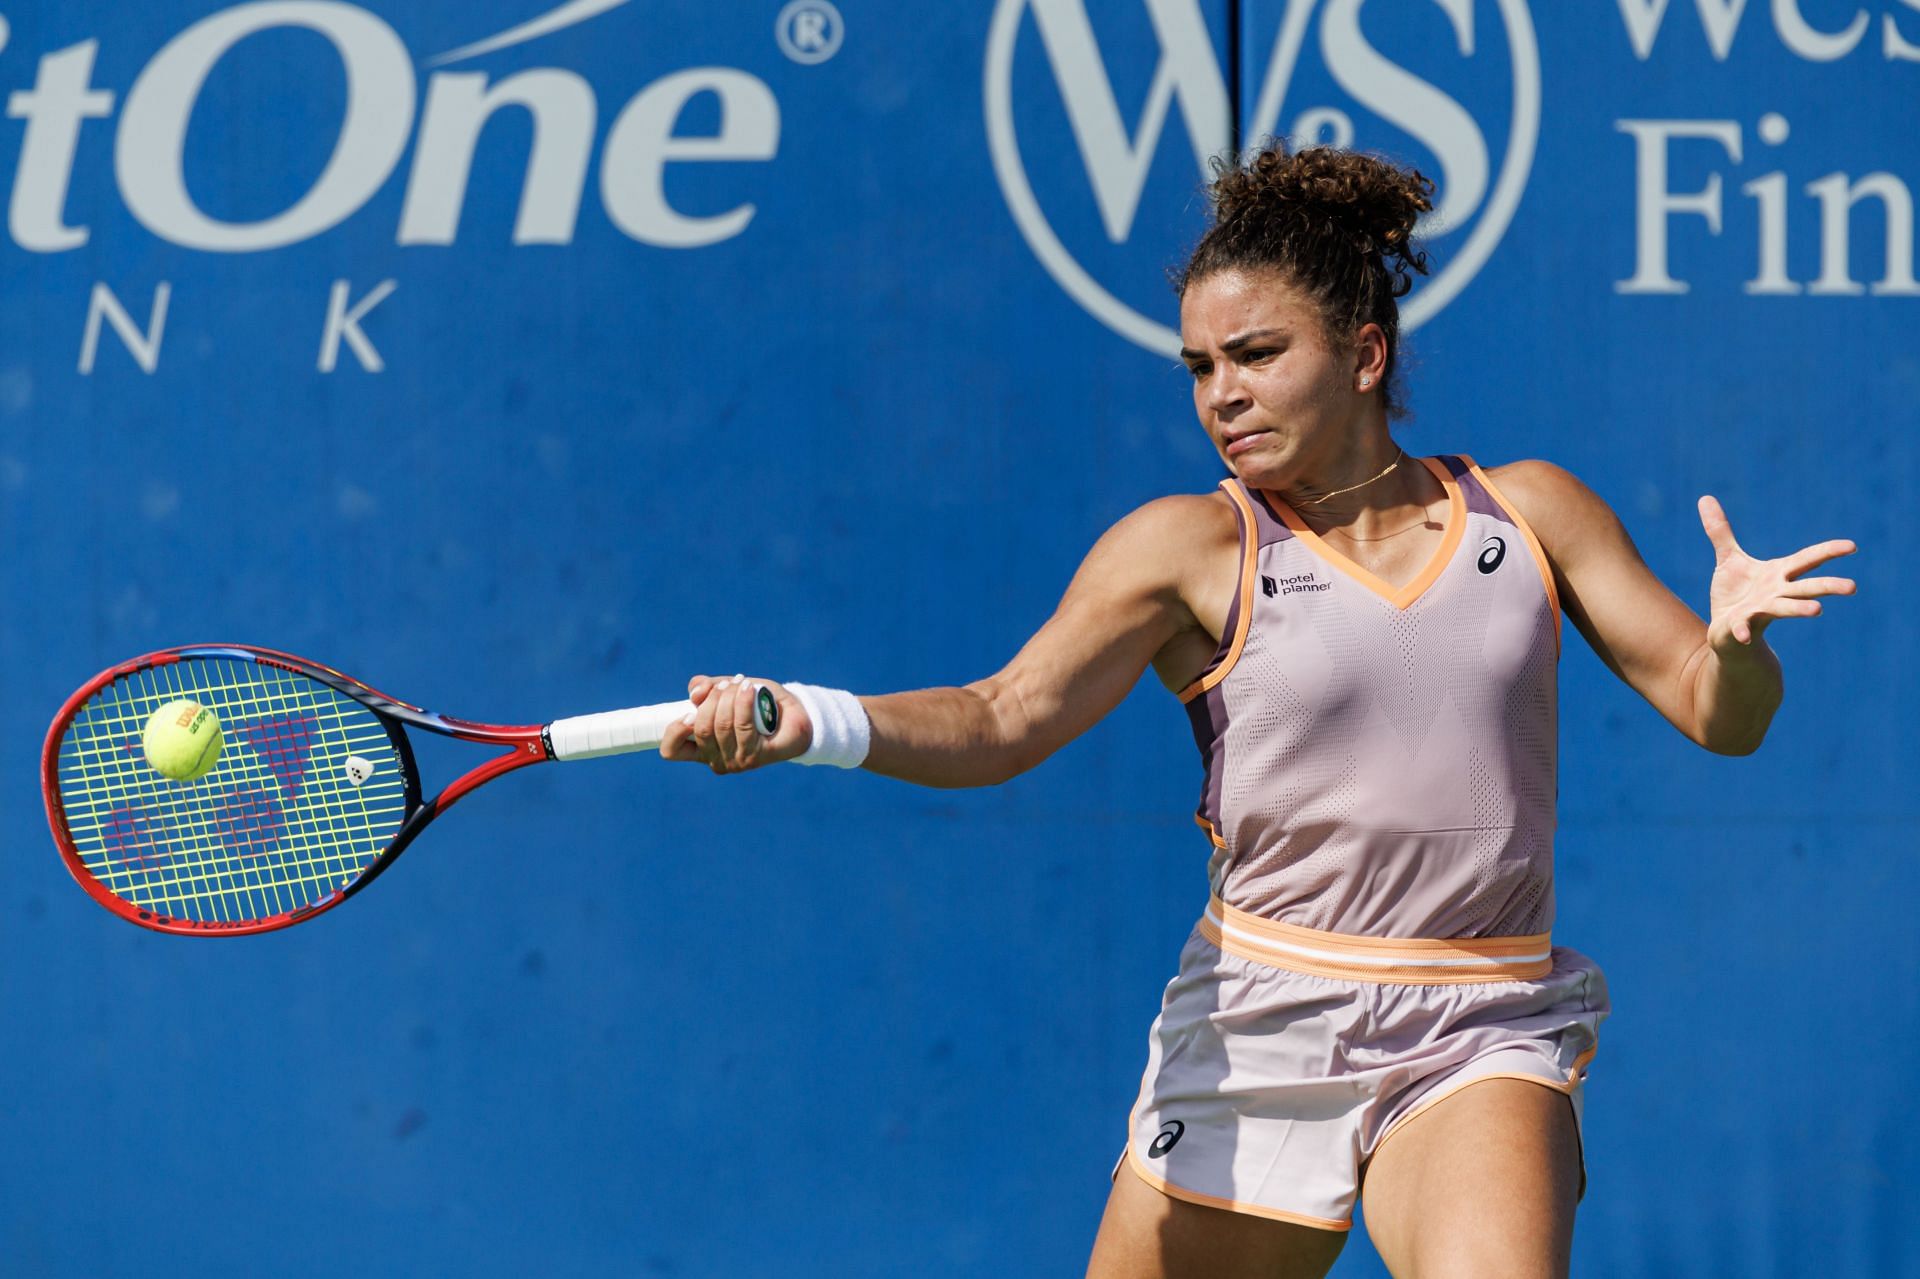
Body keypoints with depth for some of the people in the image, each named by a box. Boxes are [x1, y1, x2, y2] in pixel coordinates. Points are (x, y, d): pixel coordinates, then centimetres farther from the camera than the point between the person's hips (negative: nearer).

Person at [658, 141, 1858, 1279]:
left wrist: (1736, 643, -17)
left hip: (1482, 1042, 0)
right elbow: (1004, 721, -12)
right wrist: (814, 721, -30)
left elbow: (1717, 712, 7)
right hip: (1261, 1031, 0)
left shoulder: (1533, 513, 6)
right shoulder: (1193, 550, -1)